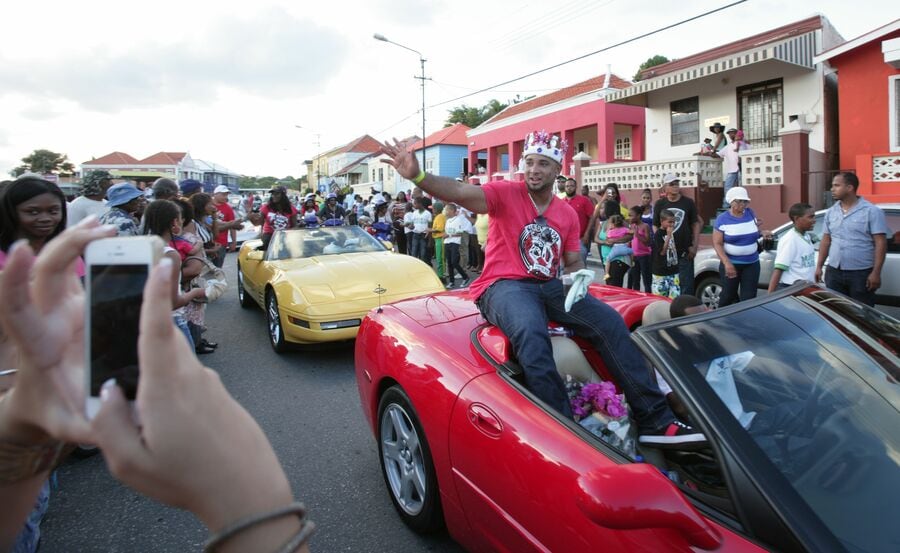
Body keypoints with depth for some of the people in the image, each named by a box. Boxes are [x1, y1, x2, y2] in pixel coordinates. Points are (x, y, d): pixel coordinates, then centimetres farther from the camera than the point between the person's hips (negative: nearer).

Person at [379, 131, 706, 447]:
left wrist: (577, 277, -6)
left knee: (610, 321, -13)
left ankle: (655, 421, -7)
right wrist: (418, 175, -36)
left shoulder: (568, 214, 15)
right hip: (504, 287, -5)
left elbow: (574, 262, 19)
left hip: (550, 287, 5)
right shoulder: (506, 193, -1)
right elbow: (460, 193, -18)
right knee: (532, 334, -37)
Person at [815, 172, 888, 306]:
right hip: (834, 272, 5)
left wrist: (876, 272, -15)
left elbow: (880, 243, -9)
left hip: (861, 273, -4)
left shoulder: (872, 211, -6)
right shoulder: (830, 212, 9)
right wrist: (819, 266, 9)